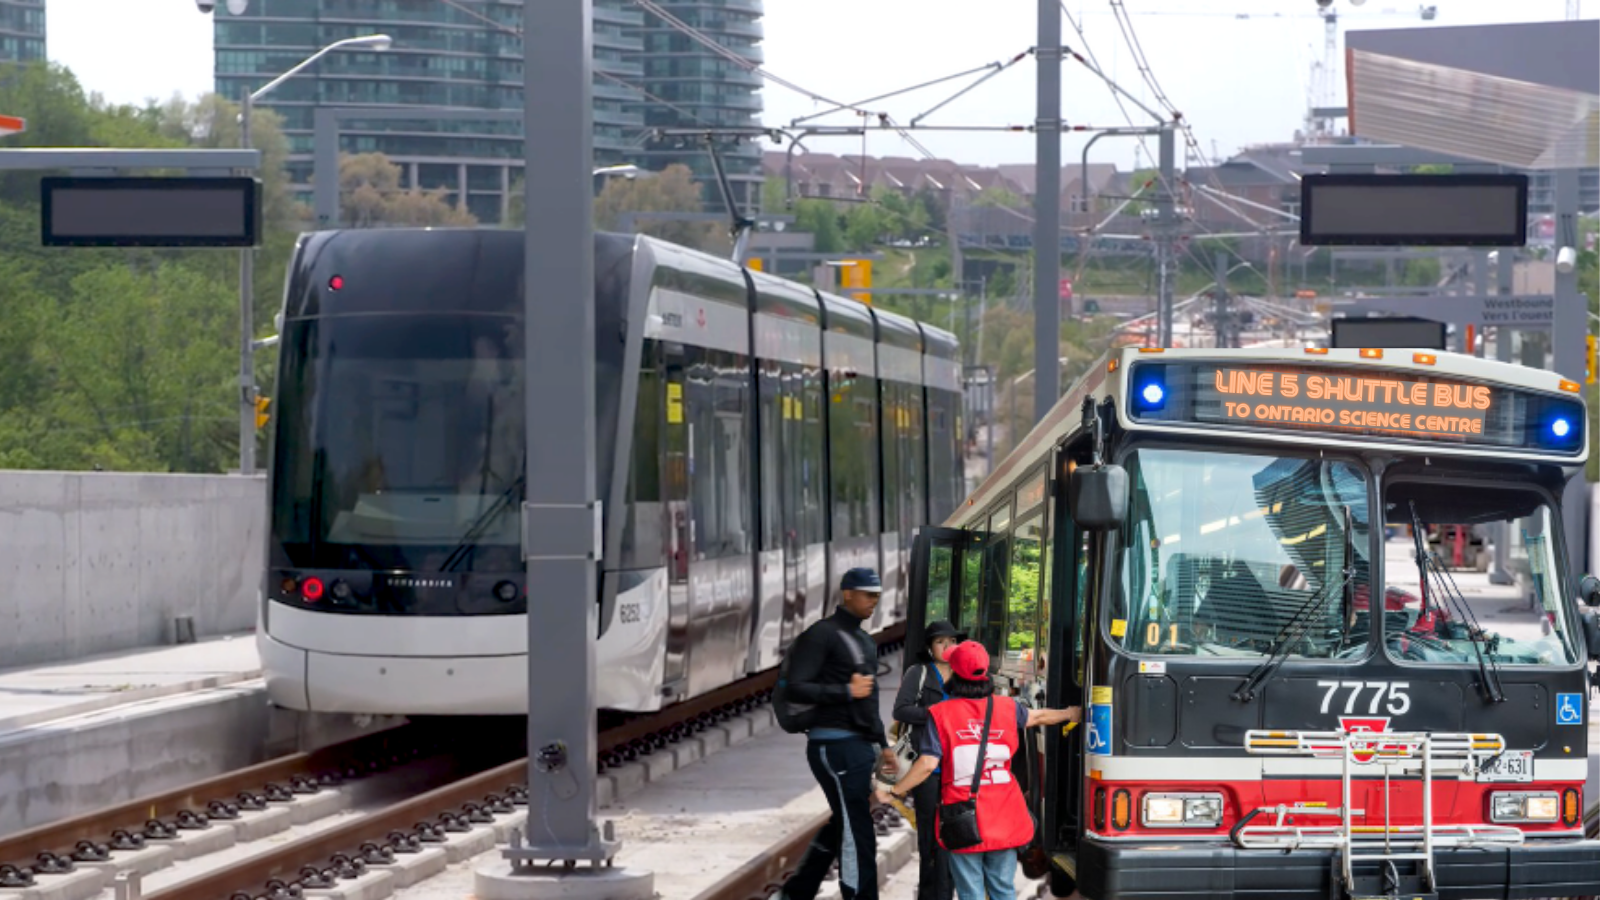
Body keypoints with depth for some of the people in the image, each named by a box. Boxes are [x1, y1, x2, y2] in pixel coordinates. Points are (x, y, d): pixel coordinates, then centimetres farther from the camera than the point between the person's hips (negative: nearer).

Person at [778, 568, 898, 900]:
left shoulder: (865, 641, 21)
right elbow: (796, 688, -16)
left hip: (860, 745, 9)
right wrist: (846, 691, -16)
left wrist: (883, 744, 24)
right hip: (835, 744, -9)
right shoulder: (822, 635, -8)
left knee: (843, 825, 13)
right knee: (857, 831, -10)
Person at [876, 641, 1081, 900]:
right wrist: (1069, 714, 44)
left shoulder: (940, 715, -8)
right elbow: (1038, 717, 24)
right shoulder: (1006, 708, 3)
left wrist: (894, 792, -3)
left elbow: (928, 764, -15)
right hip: (1003, 819, 3)